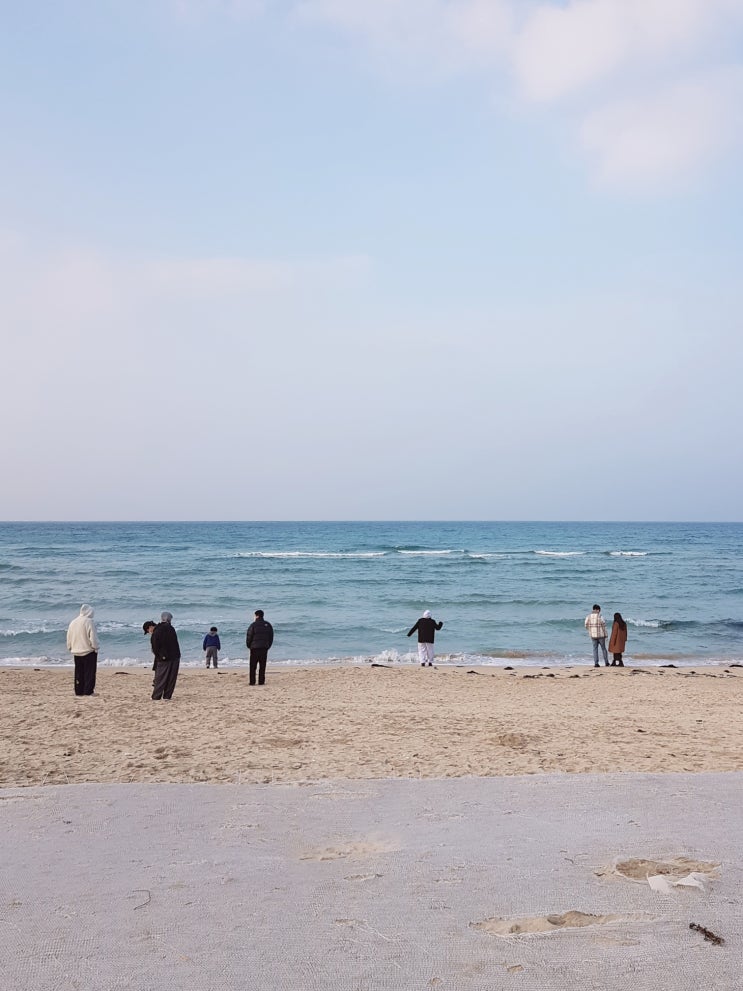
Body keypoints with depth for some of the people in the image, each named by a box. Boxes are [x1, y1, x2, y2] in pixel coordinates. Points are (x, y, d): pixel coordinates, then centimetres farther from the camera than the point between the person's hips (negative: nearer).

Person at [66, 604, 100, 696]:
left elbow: (69, 638, 13)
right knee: (89, 672, -1)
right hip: (88, 651, -6)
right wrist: (95, 648, -5)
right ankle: (88, 691, -4)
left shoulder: (73, 622, 8)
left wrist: (70, 648, 22)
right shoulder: (89, 622, -13)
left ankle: (79, 691, 12)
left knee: (79, 673, 11)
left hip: (76, 652, 6)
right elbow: (93, 638, -16)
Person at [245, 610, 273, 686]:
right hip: (264, 648, 4)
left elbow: (249, 636, -5)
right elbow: (271, 637, 11)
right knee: (262, 666, 6)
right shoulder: (268, 625, 7)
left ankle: (252, 681, -1)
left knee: (253, 666, 2)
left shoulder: (253, 625, -7)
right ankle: (261, 681, 2)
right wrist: (268, 646, 17)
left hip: (254, 648, -4)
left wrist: (248, 646, 9)